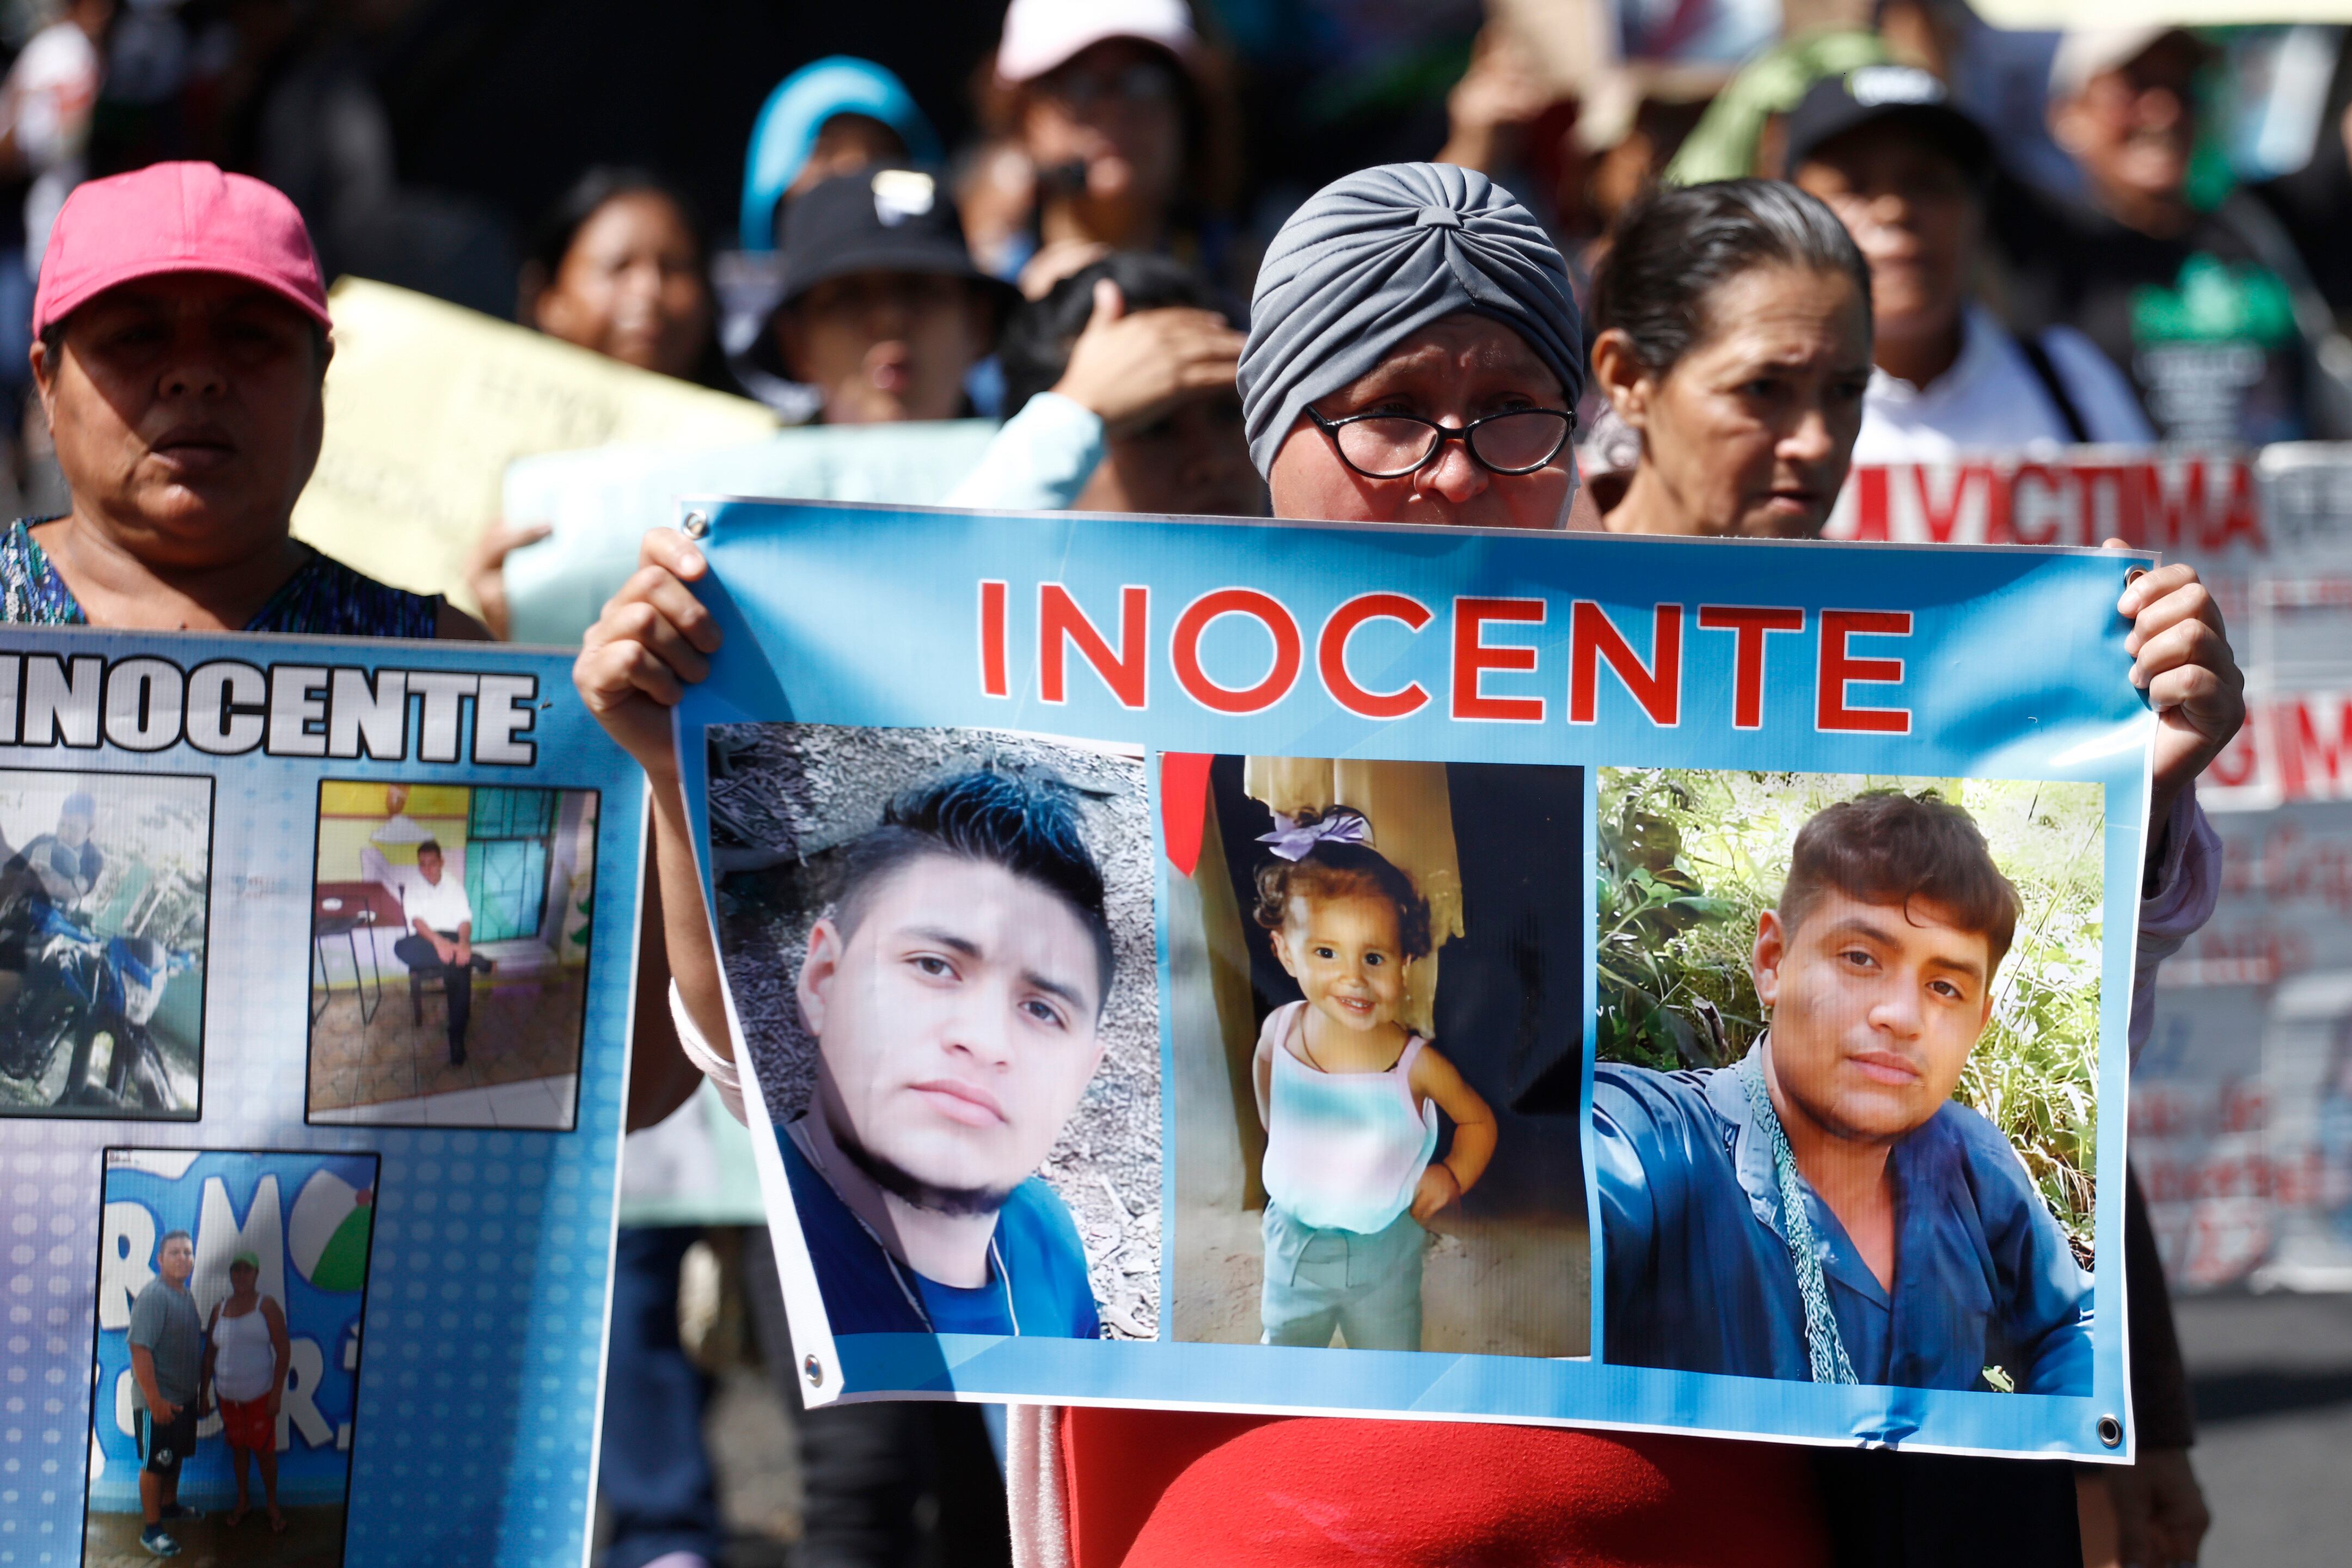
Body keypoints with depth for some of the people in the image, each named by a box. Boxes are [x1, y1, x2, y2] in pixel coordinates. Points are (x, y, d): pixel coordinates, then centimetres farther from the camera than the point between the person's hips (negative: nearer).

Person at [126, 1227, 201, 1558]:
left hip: (184, 1397, 9)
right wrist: (155, 1400, -27)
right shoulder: (153, 1296, -22)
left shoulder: (186, 1296, 7)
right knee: (155, 1464, 0)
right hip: (158, 1401, -9)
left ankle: (170, 1505, 41)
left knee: (176, 1456, 22)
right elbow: (140, 1350, -26)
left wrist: (199, 1385, 20)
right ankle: (152, 1530, 7)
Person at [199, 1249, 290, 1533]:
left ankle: (272, 1504, 15)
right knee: (238, 1447, 12)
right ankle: (243, 1502, 26)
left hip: (260, 1395, -4)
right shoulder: (220, 1308, 6)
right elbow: (210, 1352, 12)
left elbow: (283, 1350, -9)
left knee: (264, 1450, 0)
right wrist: (204, 1391, 9)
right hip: (228, 1395, 4)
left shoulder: (267, 1306, -6)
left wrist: (277, 1392, -14)